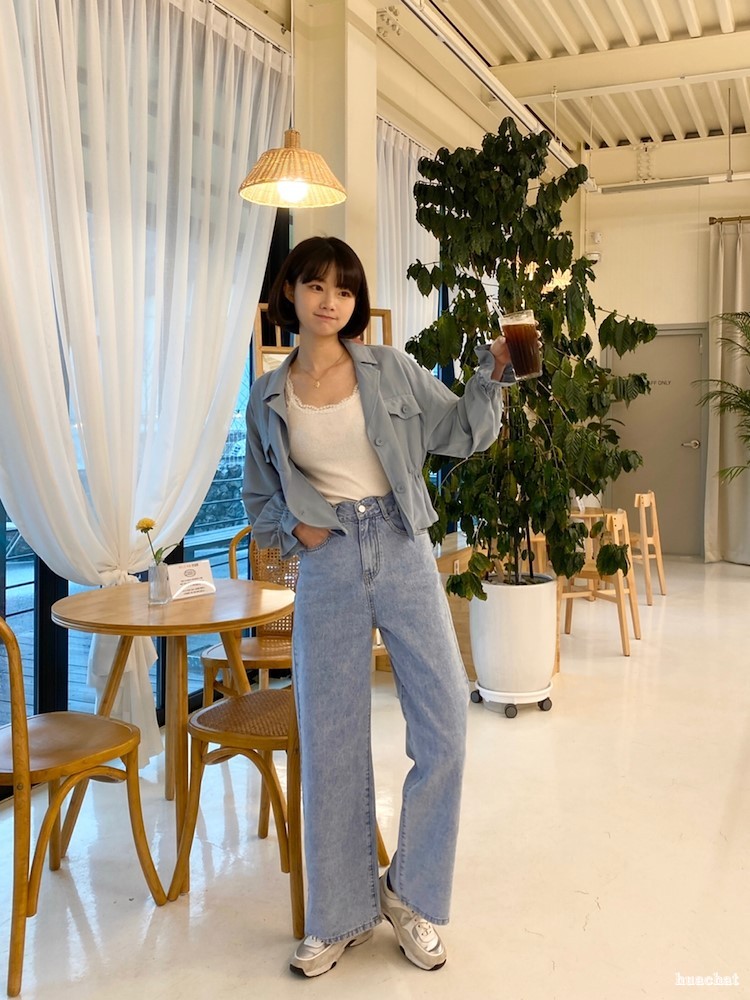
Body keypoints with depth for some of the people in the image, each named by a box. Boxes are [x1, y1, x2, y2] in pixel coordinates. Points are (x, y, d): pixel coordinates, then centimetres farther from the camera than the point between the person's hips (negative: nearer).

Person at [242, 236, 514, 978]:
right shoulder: (268, 396, 7)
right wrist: (291, 529, -3)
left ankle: (410, 895, 19)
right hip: (327, 566, 0)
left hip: (402, 555, 0)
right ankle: (340, 917, 24)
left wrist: (494, 372, -7)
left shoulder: (390, 370, 4)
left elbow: (461, 433, 7)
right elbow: (259, 498, 16)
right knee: (331, 742, 6)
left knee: (444, 727, -4)